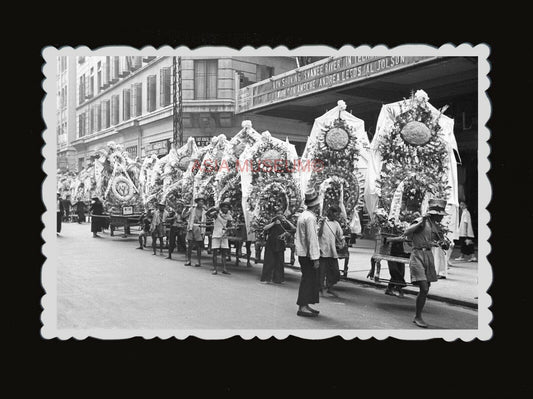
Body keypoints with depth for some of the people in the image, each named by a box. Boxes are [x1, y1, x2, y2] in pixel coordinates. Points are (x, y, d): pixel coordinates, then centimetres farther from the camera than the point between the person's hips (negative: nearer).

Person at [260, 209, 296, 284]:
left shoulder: (284, 224, 5)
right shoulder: (272, 222, 3)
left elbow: (294, 229, -9)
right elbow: (264, 228, -14)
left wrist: (286, 220, -12)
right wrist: (274, 223, -19)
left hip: (280, 245, 2)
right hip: (271, 244, -2)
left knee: (279, 262, 3)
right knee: (269, 261, -4)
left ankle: (277, 279, 13)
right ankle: (266, 278, 3)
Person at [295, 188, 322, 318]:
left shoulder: (303, 215, 13)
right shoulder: (310, 218, -17)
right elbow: (312, 239, -21)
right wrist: (315, 258, -21)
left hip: (302, 253, 10)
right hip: (308, 254, -10)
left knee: (309, 279, 15)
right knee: (308, 279, -5)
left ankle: (305, 305, 21)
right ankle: (303, 307, -2)